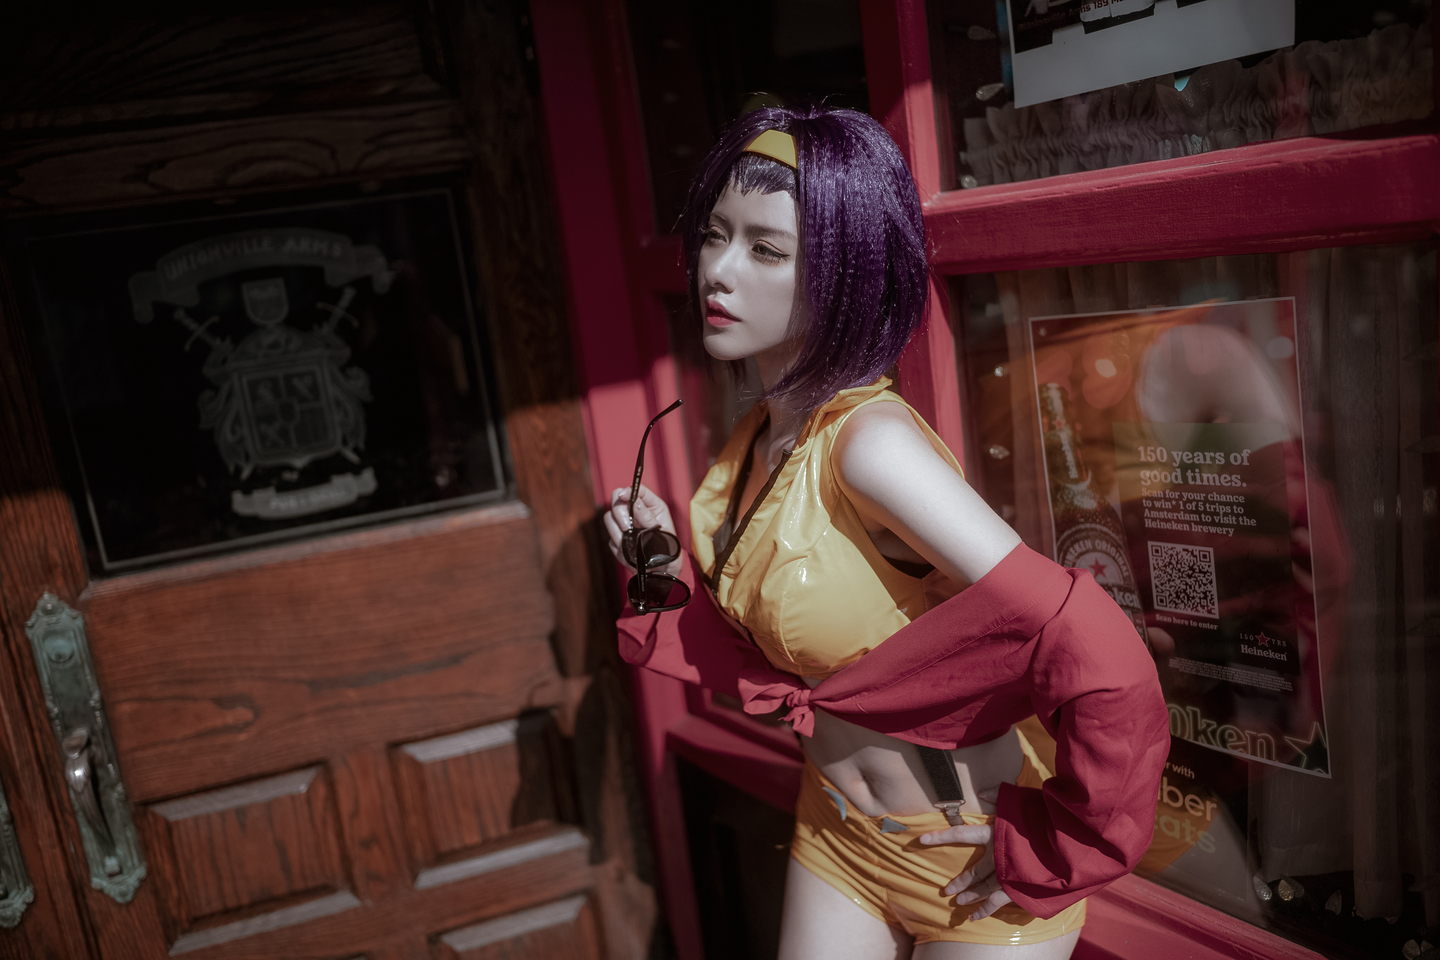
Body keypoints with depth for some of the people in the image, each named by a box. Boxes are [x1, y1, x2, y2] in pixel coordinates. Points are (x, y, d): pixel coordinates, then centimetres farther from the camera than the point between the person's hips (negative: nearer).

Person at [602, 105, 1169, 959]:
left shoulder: (872, 442, -28)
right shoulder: (762, 439, -4)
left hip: (967, 859, -6)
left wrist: (1046, 853, -20)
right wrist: (675, 568, -8)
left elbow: (1103, 663, -33)